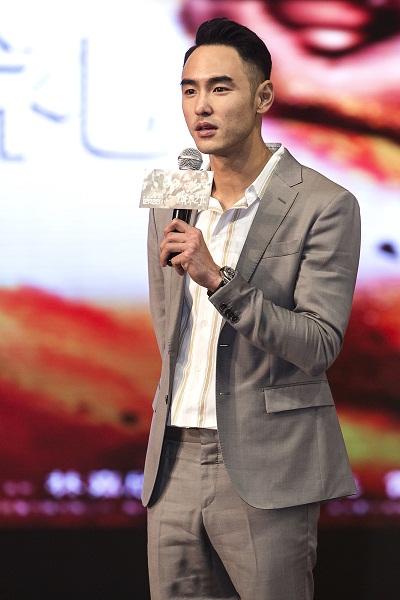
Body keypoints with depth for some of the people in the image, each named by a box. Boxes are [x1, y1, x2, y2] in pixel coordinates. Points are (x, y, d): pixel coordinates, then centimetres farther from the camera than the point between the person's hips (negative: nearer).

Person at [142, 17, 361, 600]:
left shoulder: (325, 206, -6)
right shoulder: (170, 206, 13)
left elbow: (320, 345, -14)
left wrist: (217, 279, -22)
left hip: (266, 470, -5)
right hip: (173, 463, 5)